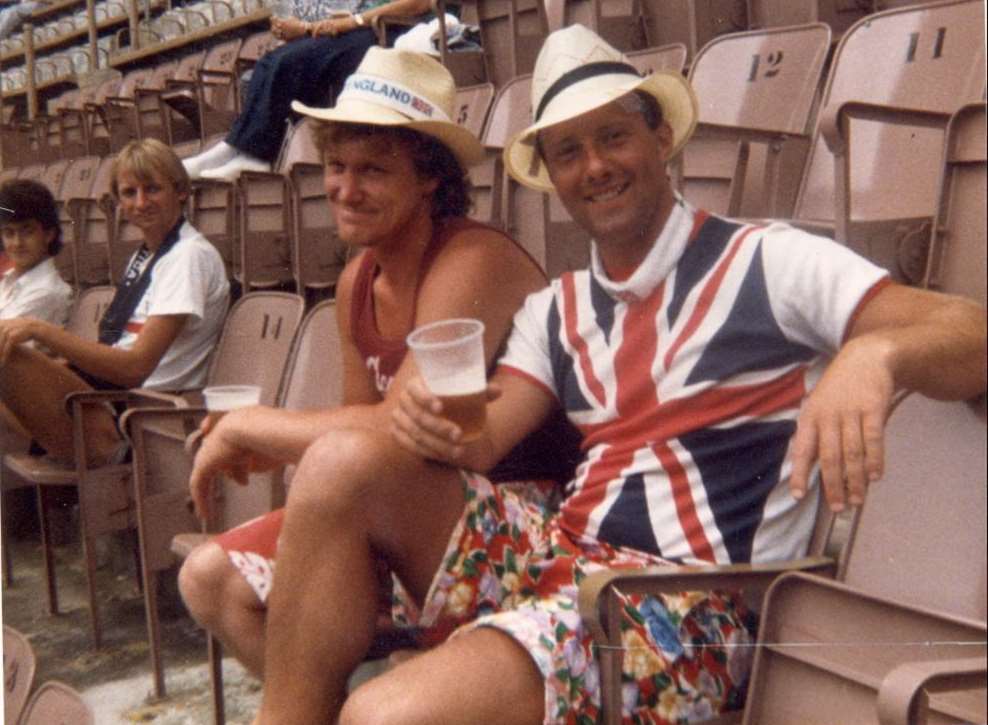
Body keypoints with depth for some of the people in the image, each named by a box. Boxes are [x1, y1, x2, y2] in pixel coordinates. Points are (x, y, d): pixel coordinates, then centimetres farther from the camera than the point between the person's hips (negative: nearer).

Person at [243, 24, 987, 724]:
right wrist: (440, 427, -17)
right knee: (346, 462, -16)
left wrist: (875, 352, -33)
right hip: (555, 552, 6)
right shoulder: (555, 312, 17)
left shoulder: (769, 261, -1)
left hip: (686, 602, -6)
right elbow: (482, 444, 7)